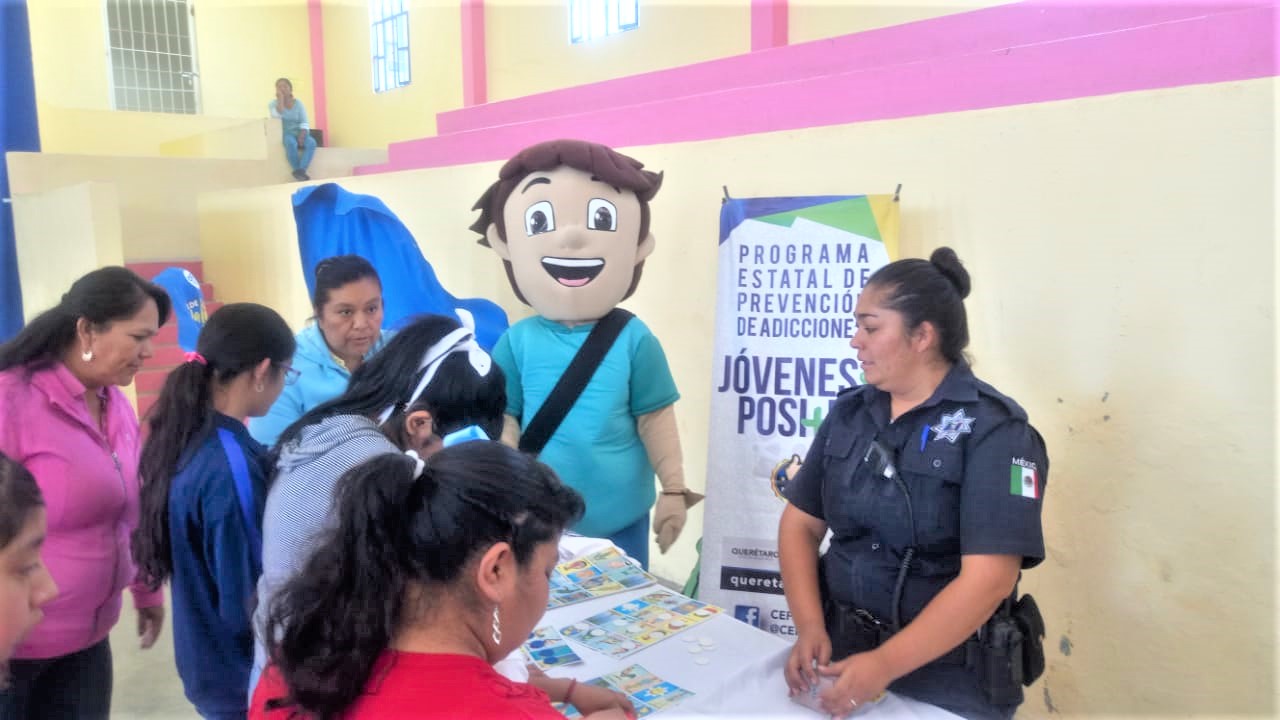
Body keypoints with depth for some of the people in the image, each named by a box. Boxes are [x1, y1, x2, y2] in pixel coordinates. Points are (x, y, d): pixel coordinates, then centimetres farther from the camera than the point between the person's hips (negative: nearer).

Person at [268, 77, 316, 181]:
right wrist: (280, 98, -13)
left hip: (298, 133, 2)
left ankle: (301, 171, -38)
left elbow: (304, 123, 0)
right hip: (283, 134, -2)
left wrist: (301, 136, -18)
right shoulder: (273, 104, 4)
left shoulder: (298, 103, 8)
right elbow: (277, 116, -19)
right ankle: (299, 171, -28)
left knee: (311, 142, -31)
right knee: (291, 142, -38)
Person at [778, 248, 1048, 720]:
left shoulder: (994, 429, -15)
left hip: (947, 679, -4)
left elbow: (988, 577, -21)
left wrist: (886, 664, -24)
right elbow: (801, 523, 1)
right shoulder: (849, 412, 0)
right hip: (840, 651, 5)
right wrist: (809, 628, -11)